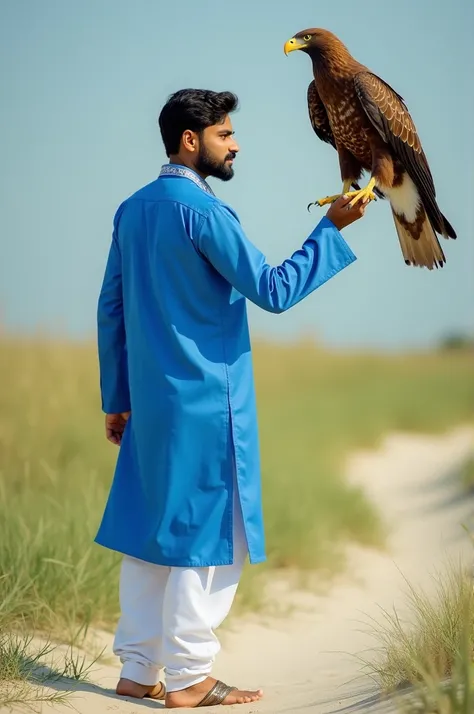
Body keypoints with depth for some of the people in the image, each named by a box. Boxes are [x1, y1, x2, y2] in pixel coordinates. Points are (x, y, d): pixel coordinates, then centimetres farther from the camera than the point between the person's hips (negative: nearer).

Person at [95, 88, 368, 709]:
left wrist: (116, 398, 19)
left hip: (150, 402, 8)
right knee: (208, 536, -1)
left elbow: (111, 309, 14)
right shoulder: (202, 209, -14)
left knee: (150, 530, 11)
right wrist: (333, 228, -8)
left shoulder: (133, 210, 11)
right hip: (207, 400, -8)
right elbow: (273, 290, -14)